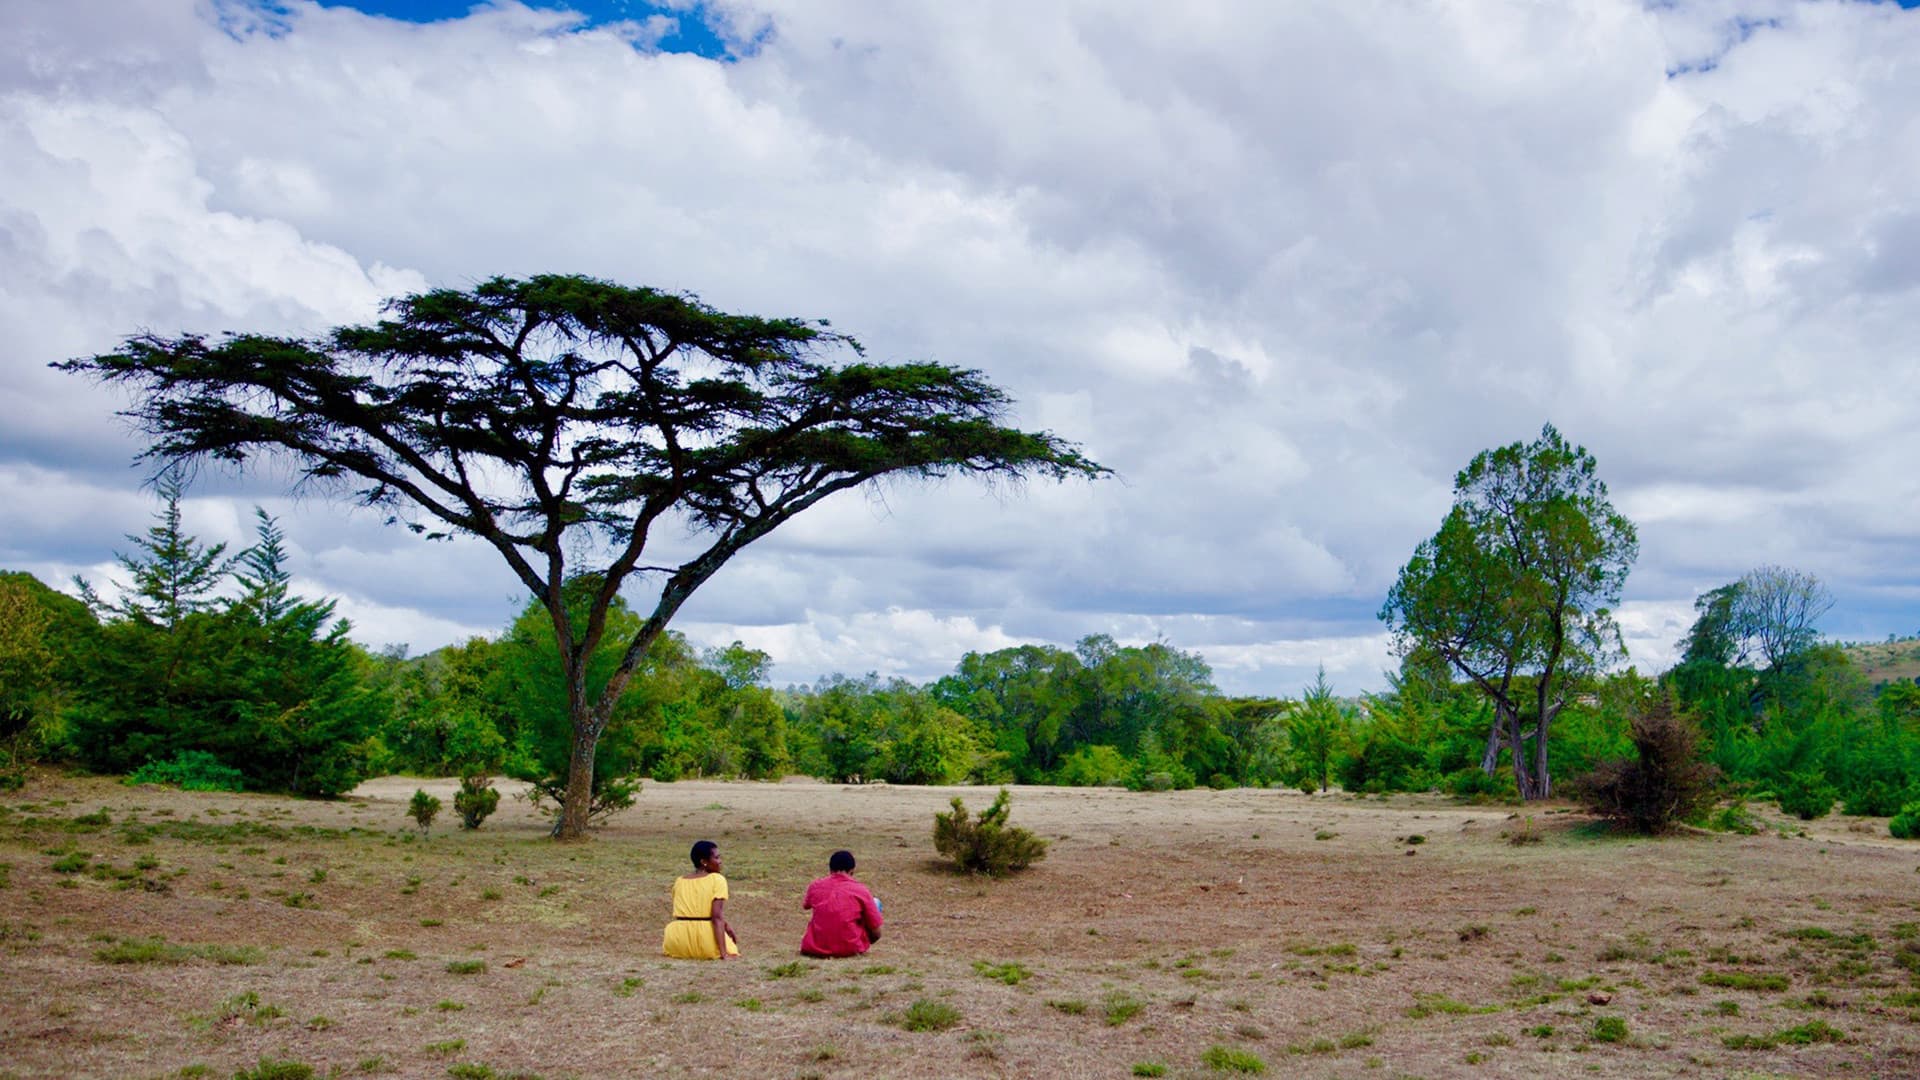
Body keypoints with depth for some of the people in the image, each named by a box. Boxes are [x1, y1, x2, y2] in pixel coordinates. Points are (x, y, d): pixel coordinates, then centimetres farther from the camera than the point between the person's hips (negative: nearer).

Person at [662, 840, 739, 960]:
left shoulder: (679, 881, 9)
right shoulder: (717, 879, -7)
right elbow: (717, 916, -17)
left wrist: (725, 926, 22)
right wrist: (724, 954, -20)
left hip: (678, 946, 3)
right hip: (707, 948, -3)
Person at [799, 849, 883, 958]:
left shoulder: (815, 886, 2)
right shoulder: (861, 890, -5)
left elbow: (805, 906, 27)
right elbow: (876, 933, -1)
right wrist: (866, 943, 20)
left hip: (814, 949, 4)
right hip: (850, 949, -3)